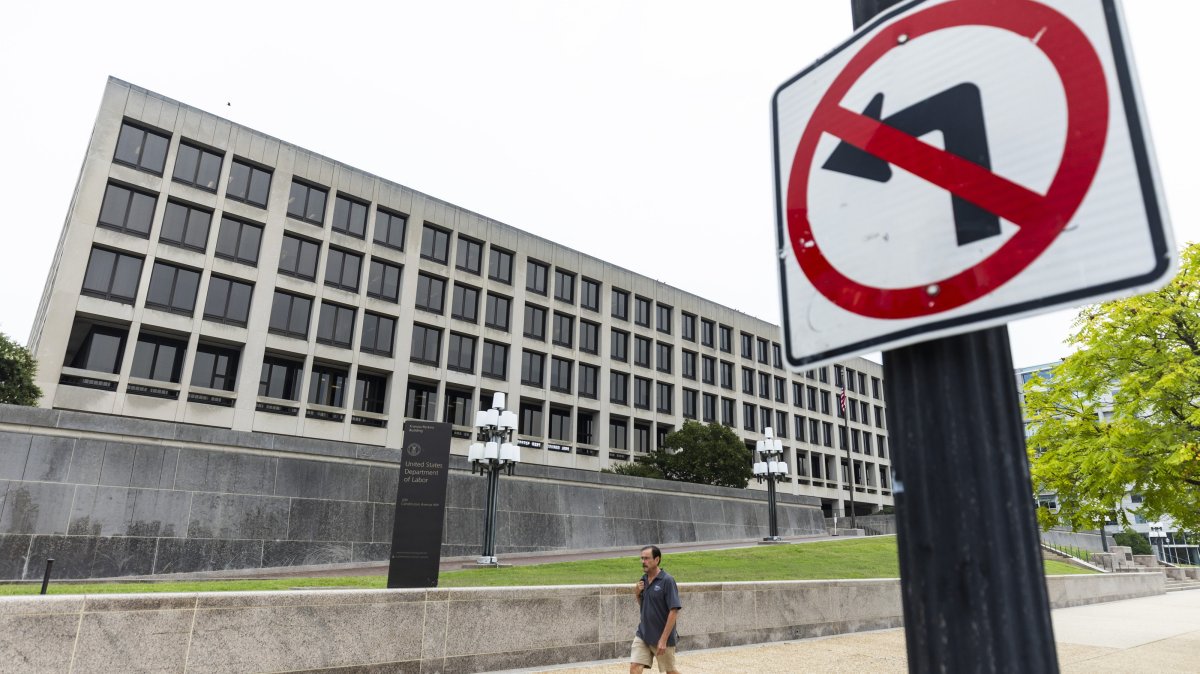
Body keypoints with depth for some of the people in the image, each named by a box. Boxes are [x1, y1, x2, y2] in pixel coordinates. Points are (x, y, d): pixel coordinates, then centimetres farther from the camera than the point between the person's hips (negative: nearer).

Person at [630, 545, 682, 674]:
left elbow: (674, 612, -19)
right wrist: (638, 593, -3)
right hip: (642, 634, 6)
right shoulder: (643, 580, 5)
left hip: (662, 636, -5)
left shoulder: (667, 580, -16)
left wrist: (663, 640, -20)